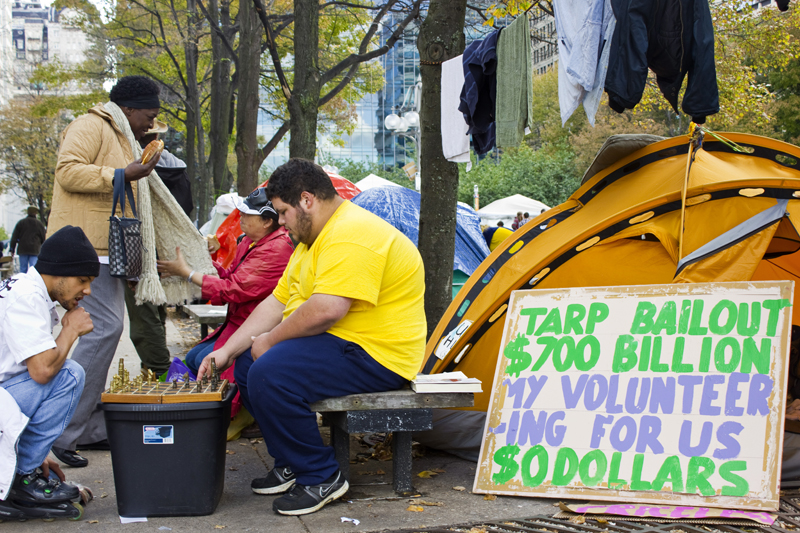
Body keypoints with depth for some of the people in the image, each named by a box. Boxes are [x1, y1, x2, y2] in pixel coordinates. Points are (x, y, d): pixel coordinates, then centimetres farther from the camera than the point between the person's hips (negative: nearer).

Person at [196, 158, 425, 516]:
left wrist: (271, 339, -15)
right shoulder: (315, 238, 16)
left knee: (268, 374, -27)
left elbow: (326, 309, -30)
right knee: (247, 363, 13)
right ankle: (291, 465, 16)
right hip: (333, 343, 12)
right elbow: (277, 302, 16)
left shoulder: (351, 236, -21)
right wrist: (226, 351, 8)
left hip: (375, 357, -12)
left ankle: (321, 478, -12)